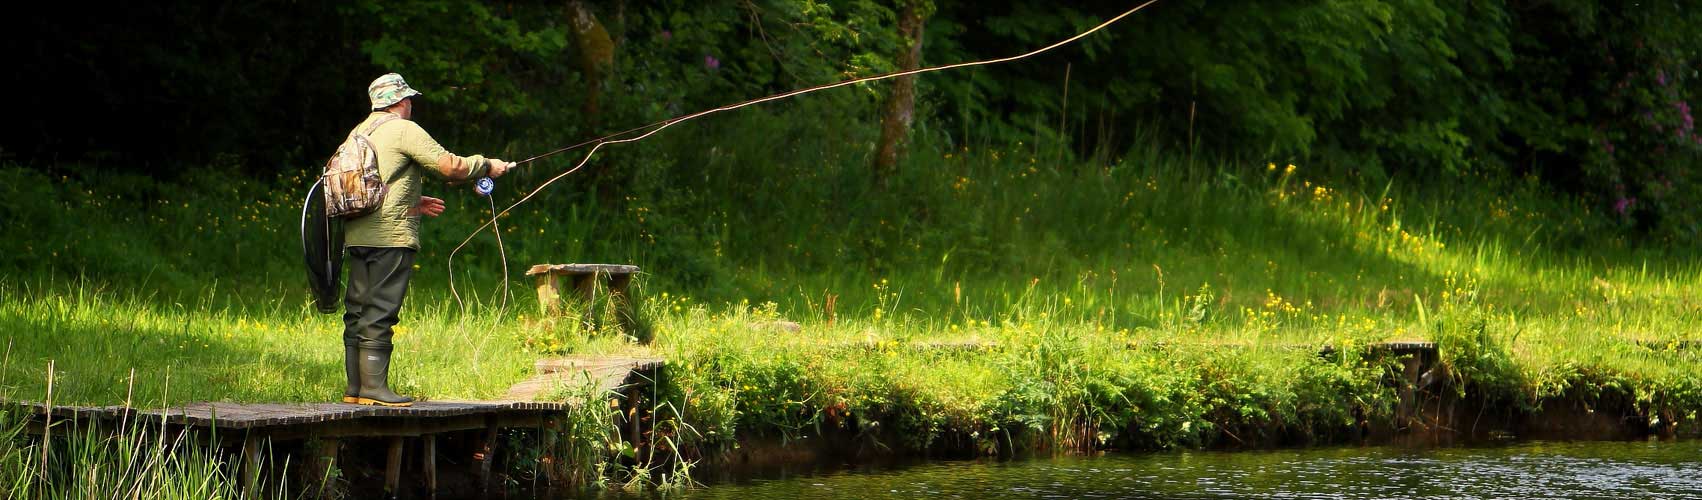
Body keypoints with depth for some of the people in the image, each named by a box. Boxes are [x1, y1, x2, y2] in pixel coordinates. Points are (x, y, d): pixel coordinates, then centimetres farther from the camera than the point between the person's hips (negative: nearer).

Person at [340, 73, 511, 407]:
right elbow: (448, 166, -11)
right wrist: (487, 166, 3)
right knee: (380, 312, -8)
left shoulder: (361, 132, 19)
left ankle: (355, 388, 10)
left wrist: (412, 202, 28)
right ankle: (373, 387, -11)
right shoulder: (404, 130, -7)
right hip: (391, 237, -8)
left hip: (357, 237, 8)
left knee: (358, 310, 9)